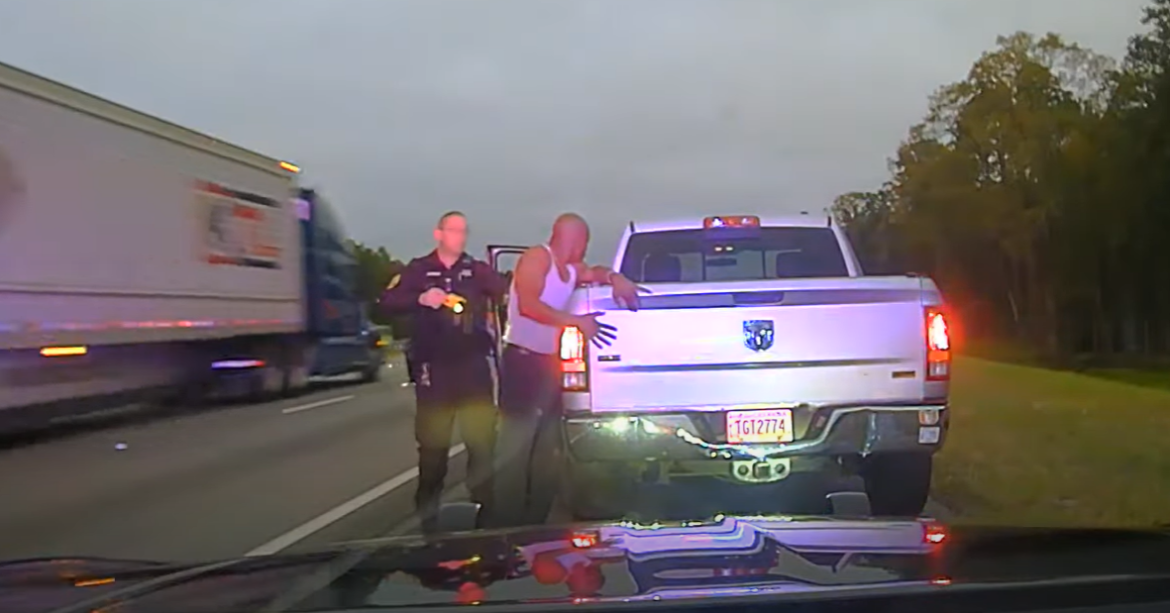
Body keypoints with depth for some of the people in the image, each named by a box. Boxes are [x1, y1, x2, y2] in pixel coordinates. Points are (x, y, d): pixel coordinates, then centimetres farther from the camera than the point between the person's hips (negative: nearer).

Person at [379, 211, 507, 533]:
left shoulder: (477, 270, 10)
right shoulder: (419, 269, 5)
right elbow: (388, 301, -5)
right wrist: (421, 299, -19)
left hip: (473, 364, 2)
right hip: (434, 366, -2)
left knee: (482, 437, 4)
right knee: (433, 441, 4)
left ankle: (484, 505, 15)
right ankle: (428, 510, 15)